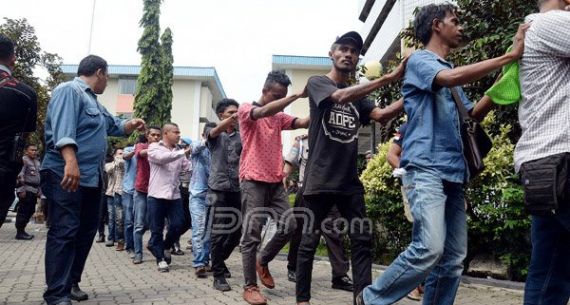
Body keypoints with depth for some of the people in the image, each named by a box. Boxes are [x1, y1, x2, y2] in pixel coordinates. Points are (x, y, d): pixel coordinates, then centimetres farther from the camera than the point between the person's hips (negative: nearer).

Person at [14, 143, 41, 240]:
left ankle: (22, 230, 20)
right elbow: (20, 175, -14)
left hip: (34, 190, 8)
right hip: (26, 190, -8)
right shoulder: (24, 160, -6)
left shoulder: (37, 162, 18)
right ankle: (19, 232, 1)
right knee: (23, 211, -5)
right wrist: (22, 190, -19)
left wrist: (39, 190, 19)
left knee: (30, 211, 11)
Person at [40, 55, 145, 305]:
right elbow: (63, 128, -24)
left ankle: (70, 283, 23)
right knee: (64, 232, -10)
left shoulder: (92, 101, 22)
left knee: (86, 231, 13)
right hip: (67, 176, -10)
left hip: (91, 178, 10)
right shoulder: (69, 90, -9)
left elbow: (113, 124, 37)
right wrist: (70, 162, -35)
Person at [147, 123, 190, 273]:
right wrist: (183, 152, -22)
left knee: (177, 225, -1)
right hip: (157, 195, -3)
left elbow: (189, 168, 3)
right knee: (157, 229, 3)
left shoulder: (179, 152, 13)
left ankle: (166, 247, 27)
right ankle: (160, 258, 17)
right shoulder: (154, 147, 2)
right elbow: (162, 158, -19)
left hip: (174, 196, 4)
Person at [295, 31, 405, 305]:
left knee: (362, 239, 2)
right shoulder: (317, 83, 0)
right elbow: (341, 96, -22)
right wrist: (389, 77, -27)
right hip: (320, 179, -5)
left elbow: (381, 115, -1)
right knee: (310, 241, 3)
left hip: (350, 180, 6)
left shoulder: (358, 95, 16)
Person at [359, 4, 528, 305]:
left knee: (454, 258, 5)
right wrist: (511, 55, -15)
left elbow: (473, 115, 28)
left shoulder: (451, 73, 26)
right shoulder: (420, 60, 1)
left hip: (453, 173, 9)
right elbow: (452, 78, -20)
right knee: (429, 248, -20)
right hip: (425, 168, -9)